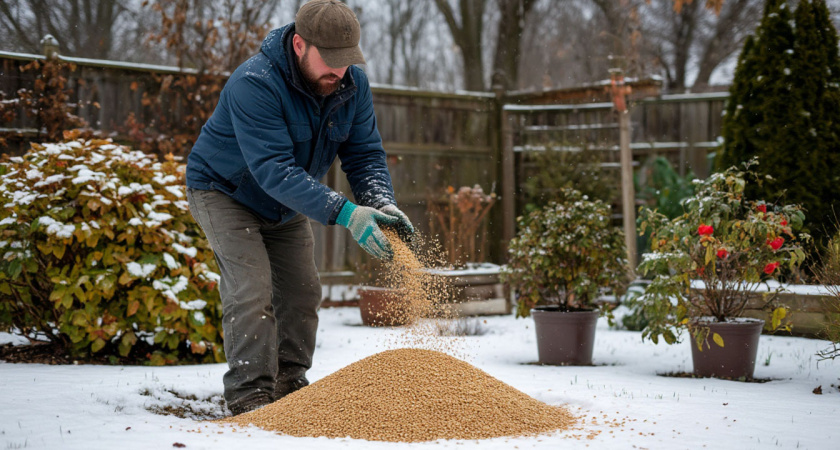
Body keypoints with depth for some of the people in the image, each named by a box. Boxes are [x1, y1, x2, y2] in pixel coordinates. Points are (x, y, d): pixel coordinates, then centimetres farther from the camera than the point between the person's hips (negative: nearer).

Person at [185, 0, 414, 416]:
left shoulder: (352, 85, -15)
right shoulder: (254, 85, -37)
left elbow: (364, 154, -12)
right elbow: (274, 169, -44)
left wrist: (382, 204, -34)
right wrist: (344, 213, -51)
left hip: (286, 208, 7)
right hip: (224, 192, -7)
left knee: (302, 293, 5)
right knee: (252, 292, -18)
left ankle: (289, 388, 19)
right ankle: (250, 397, -14)